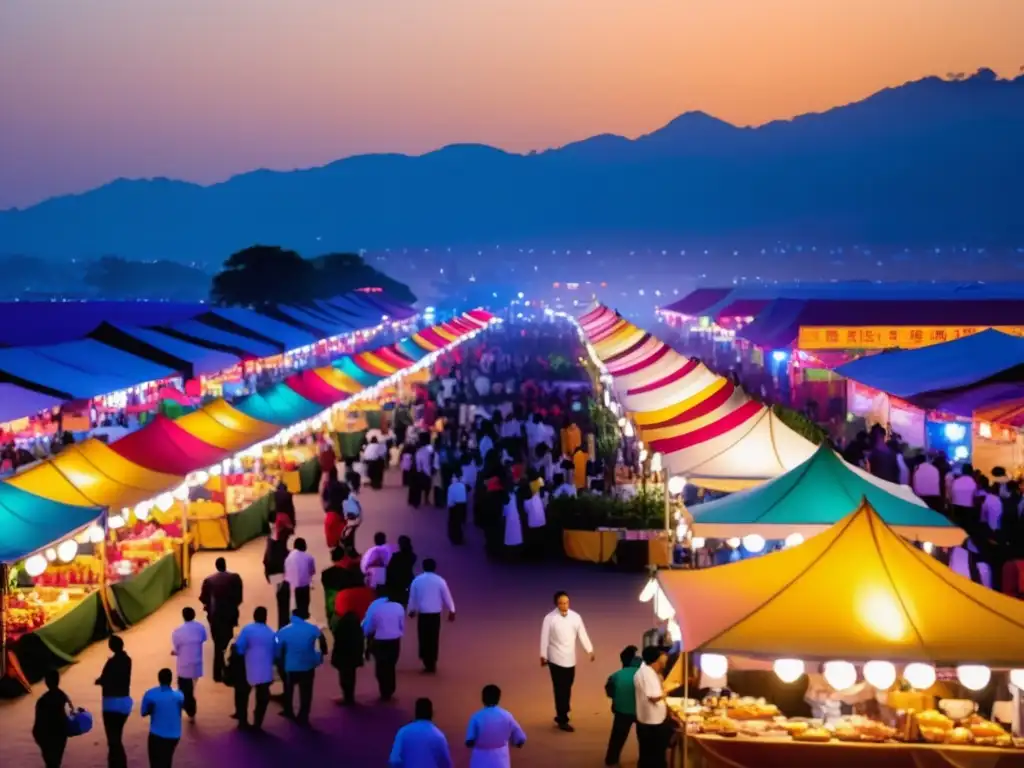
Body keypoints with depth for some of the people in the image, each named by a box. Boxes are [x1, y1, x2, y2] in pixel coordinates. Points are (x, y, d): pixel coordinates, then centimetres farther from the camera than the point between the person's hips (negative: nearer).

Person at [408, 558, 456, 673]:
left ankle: (427, 662, 2)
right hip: (435, 614, -1)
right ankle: (432, 664, 10)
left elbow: (412, 597, 9)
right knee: (434, 638, 6)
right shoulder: (440, 580, -6)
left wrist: (412, 610, 25)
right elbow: (447, 596, -1)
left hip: (422, 614, 1)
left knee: (423, 638, 8)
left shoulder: (417, 580, -1)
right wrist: (452, 611, 11)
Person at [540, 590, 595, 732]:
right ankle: (563, 720, 2)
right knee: (560, 689, -4)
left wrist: (590, 650, -3)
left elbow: (582, 634, 3)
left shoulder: (575, 617, -1)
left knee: (567, 688, 12)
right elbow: (545, 637, -7)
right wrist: (543, 655, -5)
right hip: (556, 659, -4)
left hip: (570, 659, 4)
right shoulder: (550, 618, -11)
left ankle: (561, 716, 26)